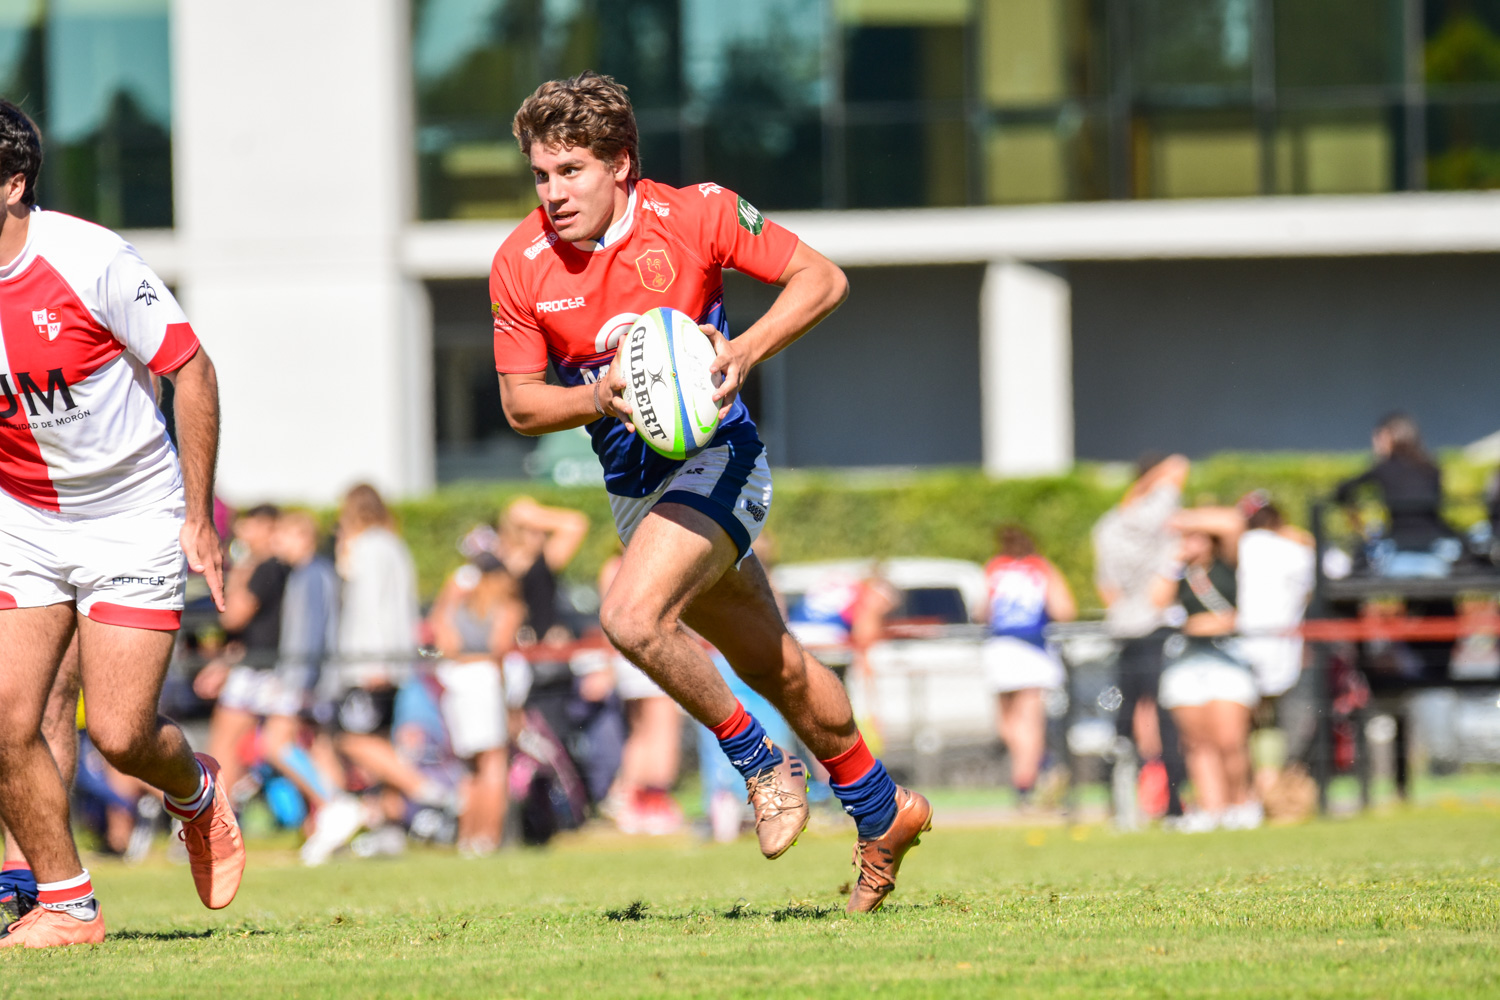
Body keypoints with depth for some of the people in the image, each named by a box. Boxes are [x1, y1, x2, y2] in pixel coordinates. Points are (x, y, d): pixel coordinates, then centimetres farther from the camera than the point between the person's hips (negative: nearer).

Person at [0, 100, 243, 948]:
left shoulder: (92, 259, -20)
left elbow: (191, 369, -11)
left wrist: (199, 515, -9)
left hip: (133, 518, -4)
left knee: (120, 733, -10)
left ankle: (196, 791, 26)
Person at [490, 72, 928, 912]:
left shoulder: (695, 214, -14)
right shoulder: (521, 263, -5)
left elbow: (823, 279, -8)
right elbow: (520, 402, 0)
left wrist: (744, 353, -23)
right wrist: (599, 398, -20)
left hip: (715, 456, -5)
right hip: (633, 483, 5)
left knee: (632, 616, -28)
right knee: (771, 663, 16)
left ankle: (761, 761, -7)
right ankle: (884, 814, 34)